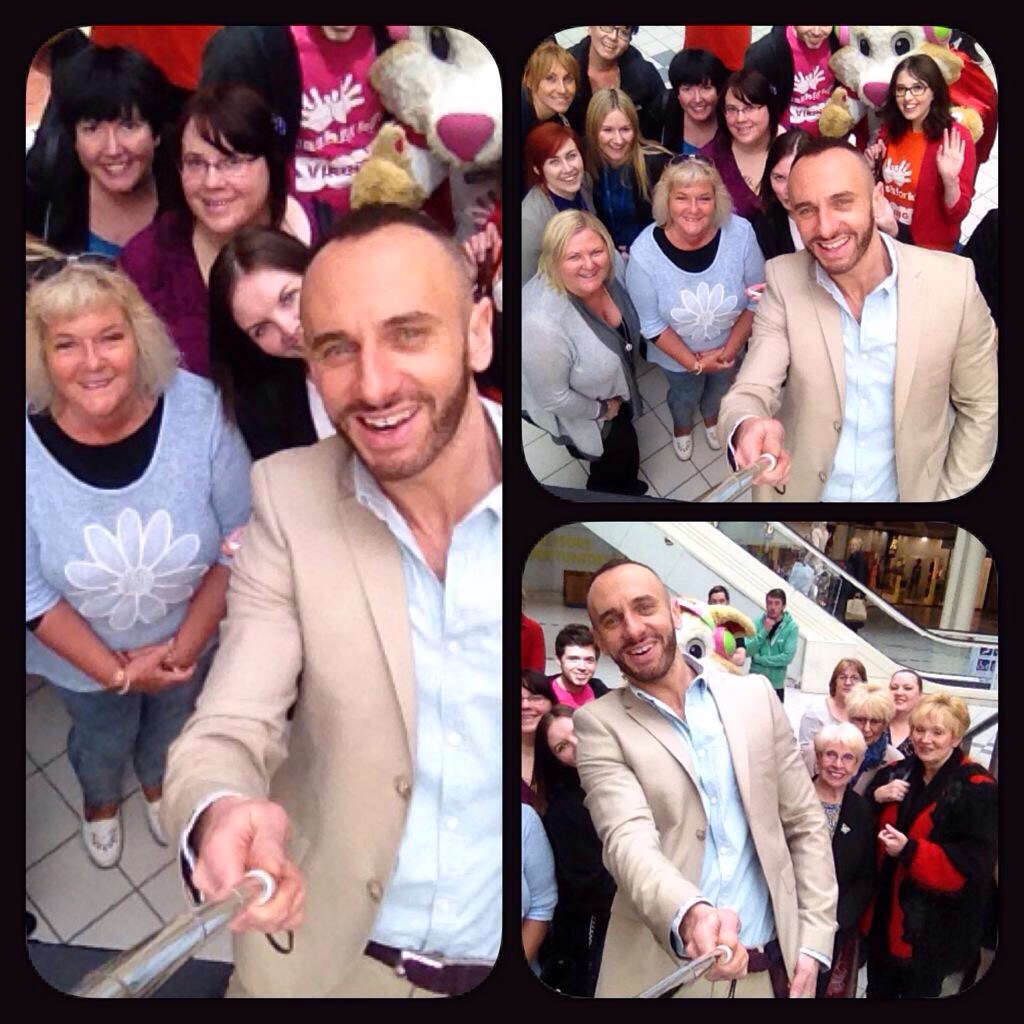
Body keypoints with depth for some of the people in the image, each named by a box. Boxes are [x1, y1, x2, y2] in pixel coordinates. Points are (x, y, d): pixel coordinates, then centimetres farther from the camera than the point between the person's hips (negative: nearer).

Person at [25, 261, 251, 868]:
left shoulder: (198, 409, -29)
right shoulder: (31, 443, -29)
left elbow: (239, 541, -17)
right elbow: (31, 592, -18)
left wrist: (185, 644, -16)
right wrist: (113, 670, -16)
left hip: (190, 640, 1)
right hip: (82, 657, -1)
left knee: (172, 725, 32)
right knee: (104, 739, 29)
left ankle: (158, 781, 68)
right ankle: (101, 799, 66)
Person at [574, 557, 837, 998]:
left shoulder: (755, 696, 2)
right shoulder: (599, 724, -7)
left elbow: (806, 824, 6)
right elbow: (628, 839, -20)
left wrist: (812, 942, -1)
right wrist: (689, 915, -38)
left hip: (772, 965, 3)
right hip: (663, 972, -2)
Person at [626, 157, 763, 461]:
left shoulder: (739, 233, -32)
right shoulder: (644, 253, -33)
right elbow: (651, 325, -20)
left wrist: (730, 349, -15)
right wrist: (694, 362, -16)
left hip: (729, 346, 2)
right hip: (677, 354, -2)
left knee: (720, 387, 33)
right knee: (685, 395, 29)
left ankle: (711, 417, 69)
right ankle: (682, 426, 66)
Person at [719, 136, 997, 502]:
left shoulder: (953, 282, -17)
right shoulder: (783, 281, -15)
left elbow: (980, 408, -6)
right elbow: (751, 391, -20)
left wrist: (945, 494, -5)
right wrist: (747, 428, -42)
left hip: (908, 492, 0)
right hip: (799, 490, 0)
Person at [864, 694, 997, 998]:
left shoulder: (977, 789, -12)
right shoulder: (895, 775, 7)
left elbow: (974, 863, -17)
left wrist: (909, 850, -26)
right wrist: (874, 799, -8)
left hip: (932, 928, -5)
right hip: (883, 916, 6)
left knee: (919, 990, 9)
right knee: (878, 991, 16)